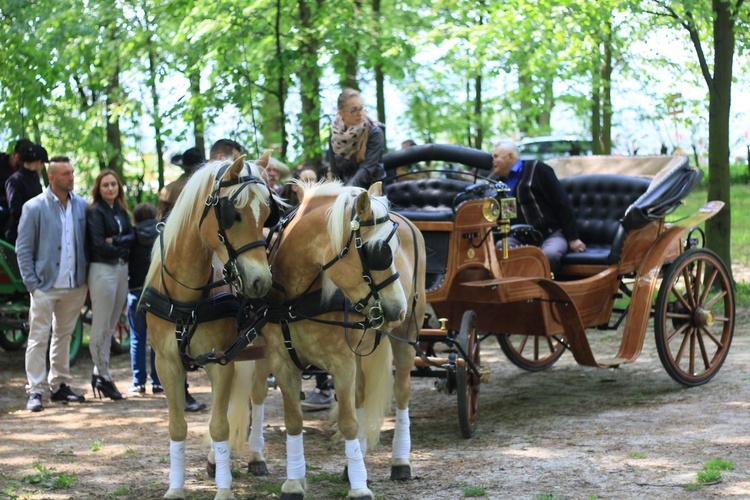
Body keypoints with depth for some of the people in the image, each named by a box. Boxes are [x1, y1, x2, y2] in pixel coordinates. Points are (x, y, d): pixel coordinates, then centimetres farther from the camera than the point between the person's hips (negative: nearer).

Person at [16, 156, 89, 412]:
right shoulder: (34, 208, -5)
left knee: (64, 336, 13)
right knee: (39, 338, -3)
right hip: (46, 285, -4)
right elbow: (23, 249, -3)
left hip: (75, 285, 4)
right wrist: (32, 283, -9)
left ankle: (59, 386, 23)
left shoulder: (81, 205, 6)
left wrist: (86, 278, 7)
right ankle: (34, 391, 0)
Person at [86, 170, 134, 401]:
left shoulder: (121, 211, 14)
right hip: (102, 269, -7)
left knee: (111, 326, 10)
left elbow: (132, 236, 4)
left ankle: (99, 372, 17)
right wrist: (122, 249, -5)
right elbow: (98, 245, -13)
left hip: (121, 269, 7)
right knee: (101, 326, -2)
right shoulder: (95, 212, -6)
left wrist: (116, 240, -12)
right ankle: (103, 376, 3)